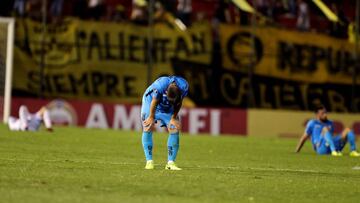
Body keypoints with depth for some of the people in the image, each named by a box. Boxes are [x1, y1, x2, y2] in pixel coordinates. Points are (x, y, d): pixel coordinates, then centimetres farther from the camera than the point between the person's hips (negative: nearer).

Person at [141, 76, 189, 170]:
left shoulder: (183, 87, -31)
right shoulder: (160, 85, -41)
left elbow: (178, 103, -11)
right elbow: (154, 102, -22)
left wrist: (173, 118, -4)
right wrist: (151, 117, -8)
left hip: (168, 109, 3)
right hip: (150, 101, -3)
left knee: (174, 130, -9)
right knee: (147, 129, -13)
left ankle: (170, 162, -6)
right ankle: (149, 161, -7)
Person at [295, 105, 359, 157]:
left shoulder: (330, 123, 25)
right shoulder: (312, 123, 10)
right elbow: (304, 137, 11)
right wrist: (297, 152, 10)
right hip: (321, 148, -6)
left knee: (347, 130, -5)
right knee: (325, 128, -31)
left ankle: (353, 151, -27)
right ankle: (334, 151, -50)